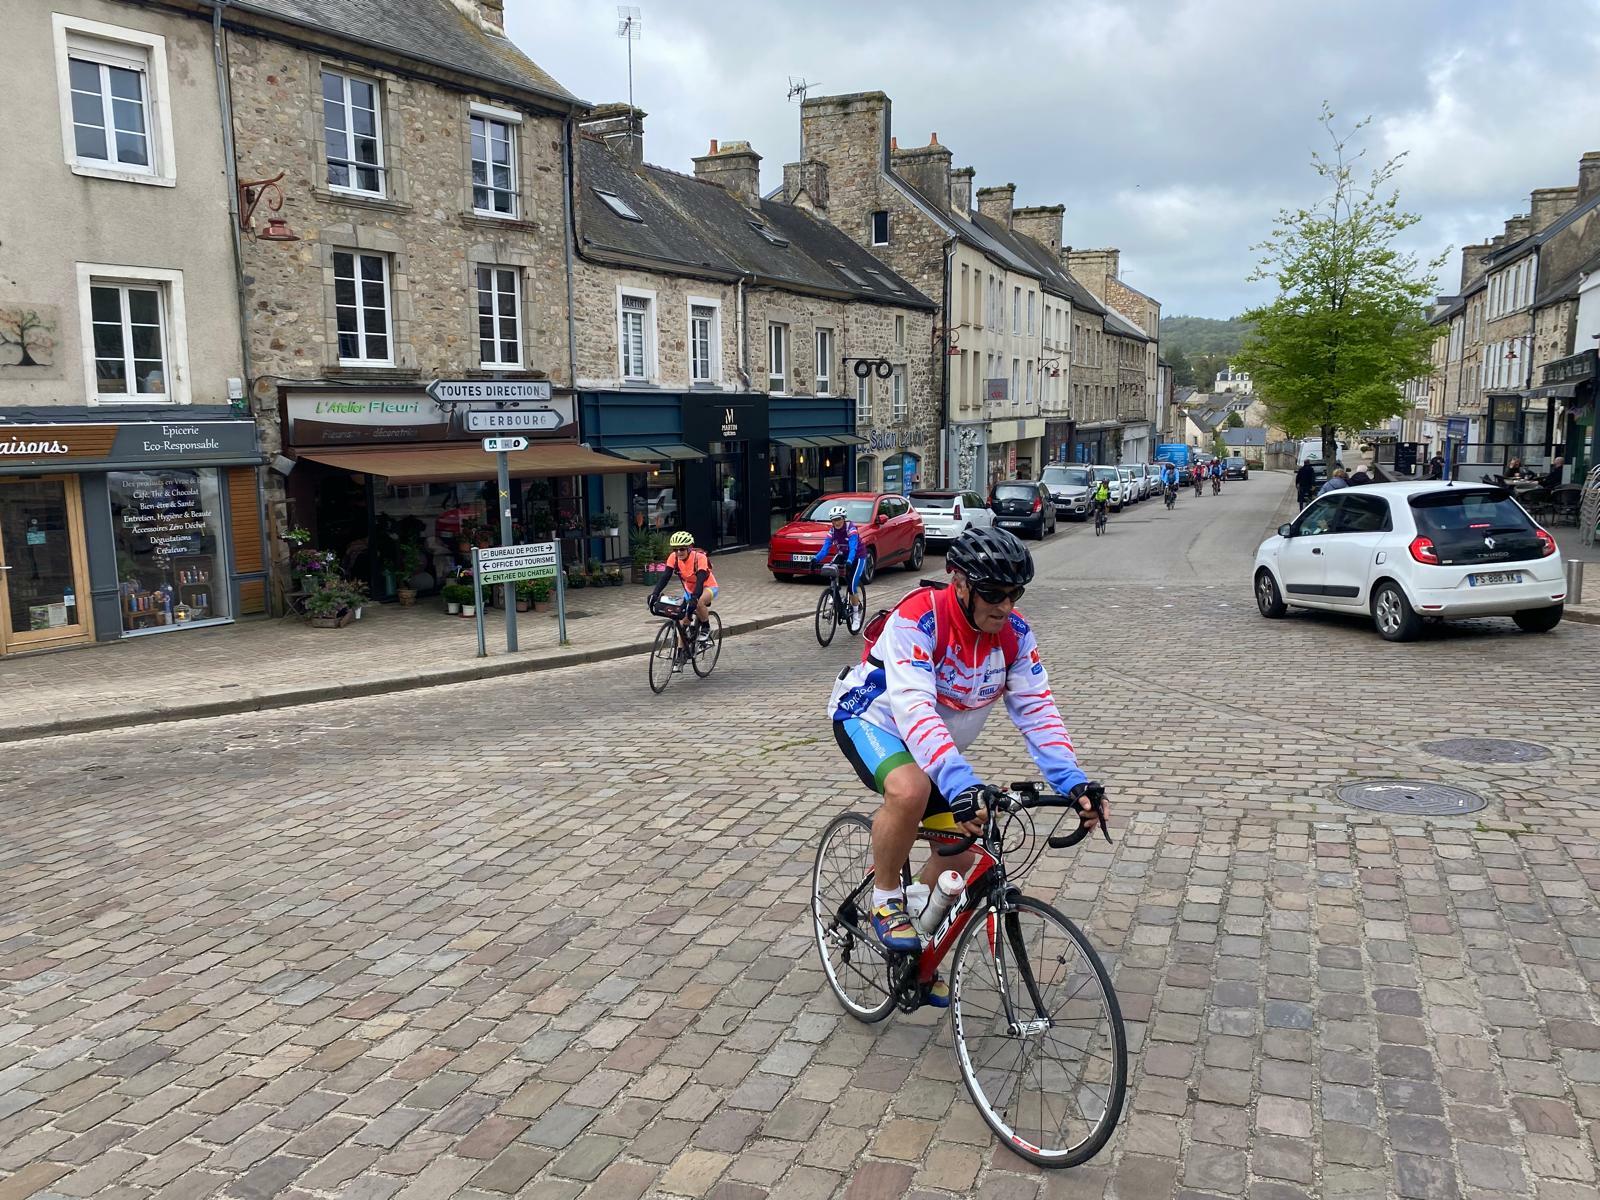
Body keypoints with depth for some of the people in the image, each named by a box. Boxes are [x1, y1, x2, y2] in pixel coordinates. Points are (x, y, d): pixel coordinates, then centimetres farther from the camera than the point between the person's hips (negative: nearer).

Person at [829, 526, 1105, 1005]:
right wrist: (961, 785, -56)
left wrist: (1073, 782, -31)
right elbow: (913, 710, -44)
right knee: (911, 790, -38)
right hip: (870, 717, -6)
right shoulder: (918, 619, -34)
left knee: (959, 854, 2)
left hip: (936, 742, 6)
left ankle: (919, 953, 28)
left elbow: (1036, 709, -17)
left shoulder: (1014, 633, -16)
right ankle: (885, 897, -11)